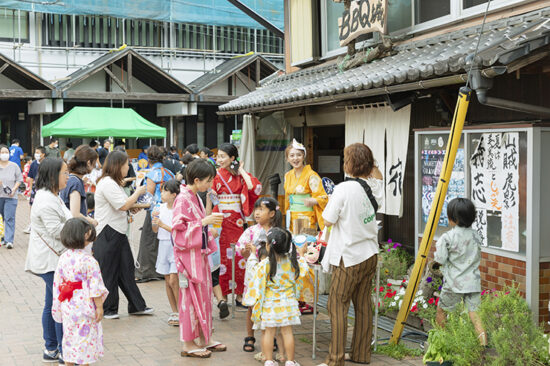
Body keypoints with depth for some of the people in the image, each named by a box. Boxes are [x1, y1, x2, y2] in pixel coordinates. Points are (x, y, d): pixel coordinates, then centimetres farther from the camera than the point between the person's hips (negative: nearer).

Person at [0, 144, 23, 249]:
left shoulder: (14, 166, 4)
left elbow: (19, 179, 5)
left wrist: (14, 189, -9)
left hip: (11, 196, -2)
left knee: (9, 218, -8)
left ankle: (9, 240, -10)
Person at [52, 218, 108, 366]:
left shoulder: (63, 257, 0)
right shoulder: (89, 261, -20)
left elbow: (57, 283, 8)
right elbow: (95, 287, -17)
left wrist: (58, 306, 18)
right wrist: (99, 307, -8)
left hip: (67, 307, 6)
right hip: (84, 308, -6)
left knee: (69, 338, 18)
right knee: (85, 338, 6)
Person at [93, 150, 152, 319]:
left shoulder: (114, 183, 17)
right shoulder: (107, 183, -17)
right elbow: (123, 205, -21)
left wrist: (132, 207, 7)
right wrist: (138, 192, -9)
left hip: (118, 233, 10)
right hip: (107, 234, -10)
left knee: (126, 269, 11)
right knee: (108, 273, 1)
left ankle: (137, 306, 16)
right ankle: (108, 309, 12)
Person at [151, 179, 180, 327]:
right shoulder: (161, 208, 8)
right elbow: (155, 230, 13)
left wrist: (163, 225, -17)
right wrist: (154, 220, -5)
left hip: (176, 246, -6)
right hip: (163, 245, 7)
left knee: (173, 281, -12)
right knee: (167, 281, 9)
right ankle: (174, 312, 18)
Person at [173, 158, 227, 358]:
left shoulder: (195, 198, 11)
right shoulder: (182, 200, -17)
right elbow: (179, 229, -22)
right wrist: (204, 222, -22)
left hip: (200, 253, 9)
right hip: (189, 254, -9)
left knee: (204, 295, 14)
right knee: (191, 297, -2)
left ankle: (204, 339, 25)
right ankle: (188, 344, 8)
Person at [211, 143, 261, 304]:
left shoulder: (240, 175, 5)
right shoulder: (216, 175, 3)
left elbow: (255, 188, -12)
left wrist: (242, 172, -6)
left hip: (237, 221, 1)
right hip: (220, 221, -1)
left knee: (239, 255, 3)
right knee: (222, 256, -1)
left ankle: (239, 294, 12)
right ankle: (222, 295, 6)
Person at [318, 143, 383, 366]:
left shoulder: (343, 189, -18)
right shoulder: (375, 187, 1)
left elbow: (328, 220, -13)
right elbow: (377, 174, 26)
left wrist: (330, 202, 3)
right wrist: (368, 159, 13)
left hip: (349, 257, -7)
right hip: (370, 254, 7)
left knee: (337, 305, -1)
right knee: (363, 303, 15)